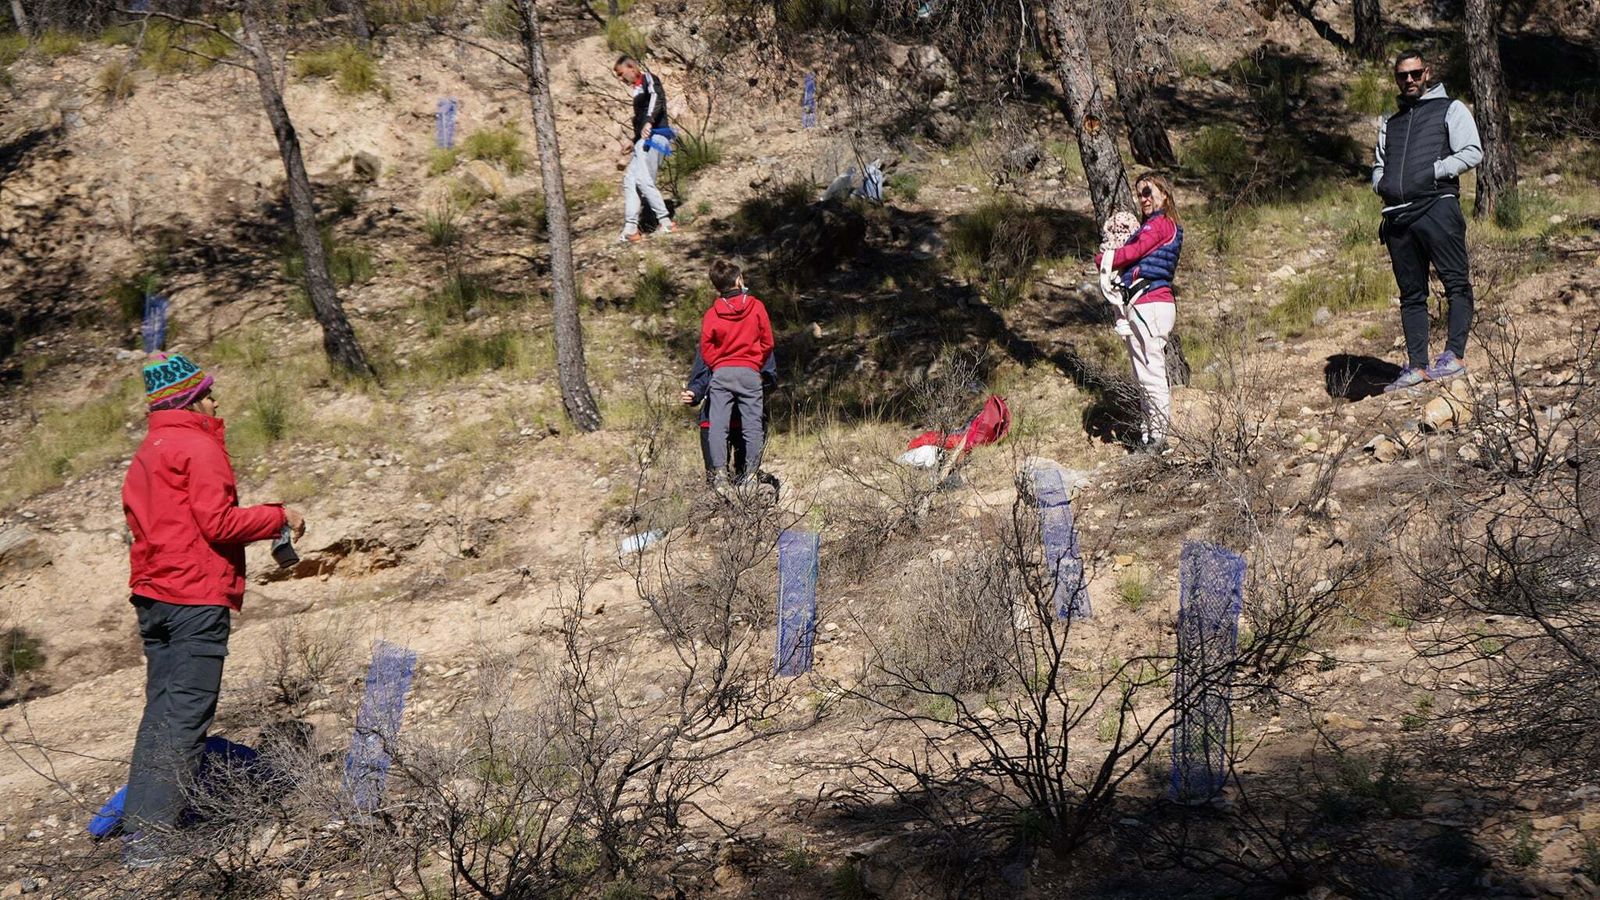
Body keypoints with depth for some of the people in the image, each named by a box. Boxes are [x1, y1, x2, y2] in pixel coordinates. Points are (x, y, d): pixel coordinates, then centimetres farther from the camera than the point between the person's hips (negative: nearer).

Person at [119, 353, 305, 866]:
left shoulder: (147, 453, 19)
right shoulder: (198, 447, -9)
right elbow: (218, 522, -16)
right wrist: (280, 517, -5)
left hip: (153, 597, 9)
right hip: (196, 597, -9)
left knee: (162, 713, 13)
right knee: (185, 718, -8)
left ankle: (138, 829, 14)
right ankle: (152, 836, -12)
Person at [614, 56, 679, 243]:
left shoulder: (648, 79, -3)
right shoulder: (638, 88, 24)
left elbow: (656, 98, -24)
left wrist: (649, 121, -39)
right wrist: (634, 141, 38)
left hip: (653, 137, -10)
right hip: (644, 140, 10)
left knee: (643, 180, -17)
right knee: (629, 180, 4)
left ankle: (665, 222, -14)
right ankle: (630, 228, 1)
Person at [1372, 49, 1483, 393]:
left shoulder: (1451, 109, 10)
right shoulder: (1390, 122, 27)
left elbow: (1472, 152, -1)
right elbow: (1379, 165, 34)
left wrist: (1434, 171, -12)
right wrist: (1380, 182, 10)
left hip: (1437, 206, -5)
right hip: (1397, 216, 6)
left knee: (1456, 284, -12)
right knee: (1411, 294, 5)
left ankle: (1454, 356, -13)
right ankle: (1417, 366, 6)